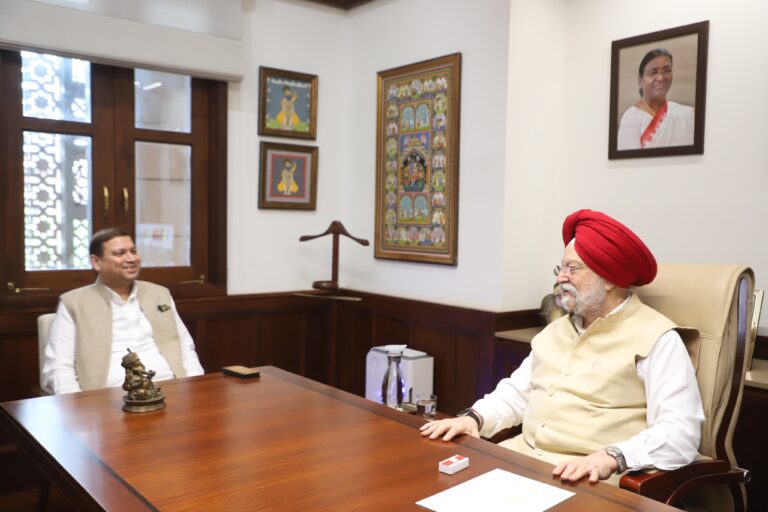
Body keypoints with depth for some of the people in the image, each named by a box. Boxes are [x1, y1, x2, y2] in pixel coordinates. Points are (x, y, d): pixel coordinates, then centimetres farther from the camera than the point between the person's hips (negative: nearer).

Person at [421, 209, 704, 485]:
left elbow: (681, 431, -15)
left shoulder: (654, 338, -7)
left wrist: (610, 459, -29)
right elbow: (517, 393, 18)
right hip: (523, 457, 6)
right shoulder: (557, 330, 16)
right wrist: (474, 417, 0)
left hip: (589, 478, -6)